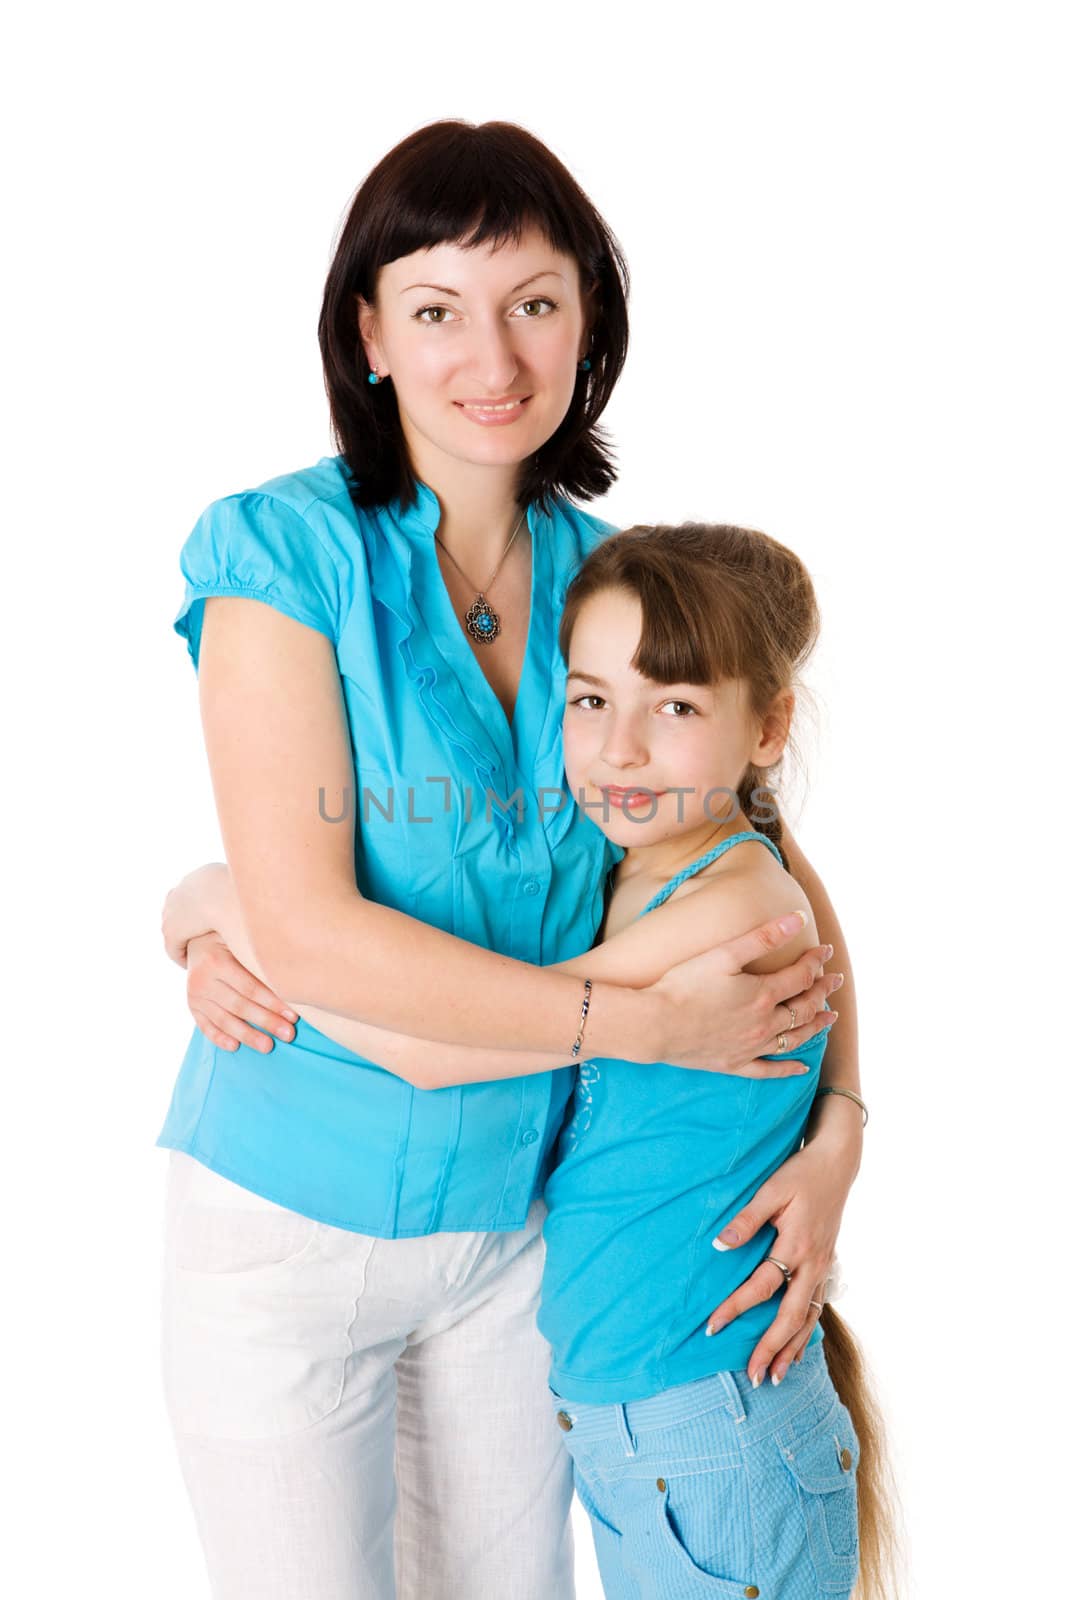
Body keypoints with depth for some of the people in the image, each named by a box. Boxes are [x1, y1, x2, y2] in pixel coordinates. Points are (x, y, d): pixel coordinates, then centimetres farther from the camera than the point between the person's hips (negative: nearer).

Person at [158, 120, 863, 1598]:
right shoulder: (286, 553, -16)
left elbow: (776, 876, 5)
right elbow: (308, 930, -23)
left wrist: (837, 1120, -10)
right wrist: (653, 1021, -22)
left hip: (515, 1217, 4)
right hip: (292, 1226, -4)